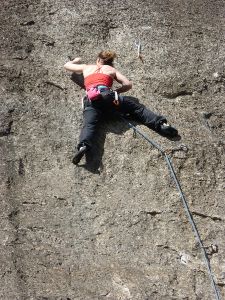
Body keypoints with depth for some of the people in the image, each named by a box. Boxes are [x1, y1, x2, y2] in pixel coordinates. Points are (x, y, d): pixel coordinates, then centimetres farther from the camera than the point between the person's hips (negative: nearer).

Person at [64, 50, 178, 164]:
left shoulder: (86, 67, 32)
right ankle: (161, 124, -11)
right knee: (137, 108, 5)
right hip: (107, 95, 0)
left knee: (89, 125, -21)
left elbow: (66, 65, 46)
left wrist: (76, 61, 65)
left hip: (91, 99, 1)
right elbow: (128, 84, 18)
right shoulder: (112, 69, 27)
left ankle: (83, 146, -50)